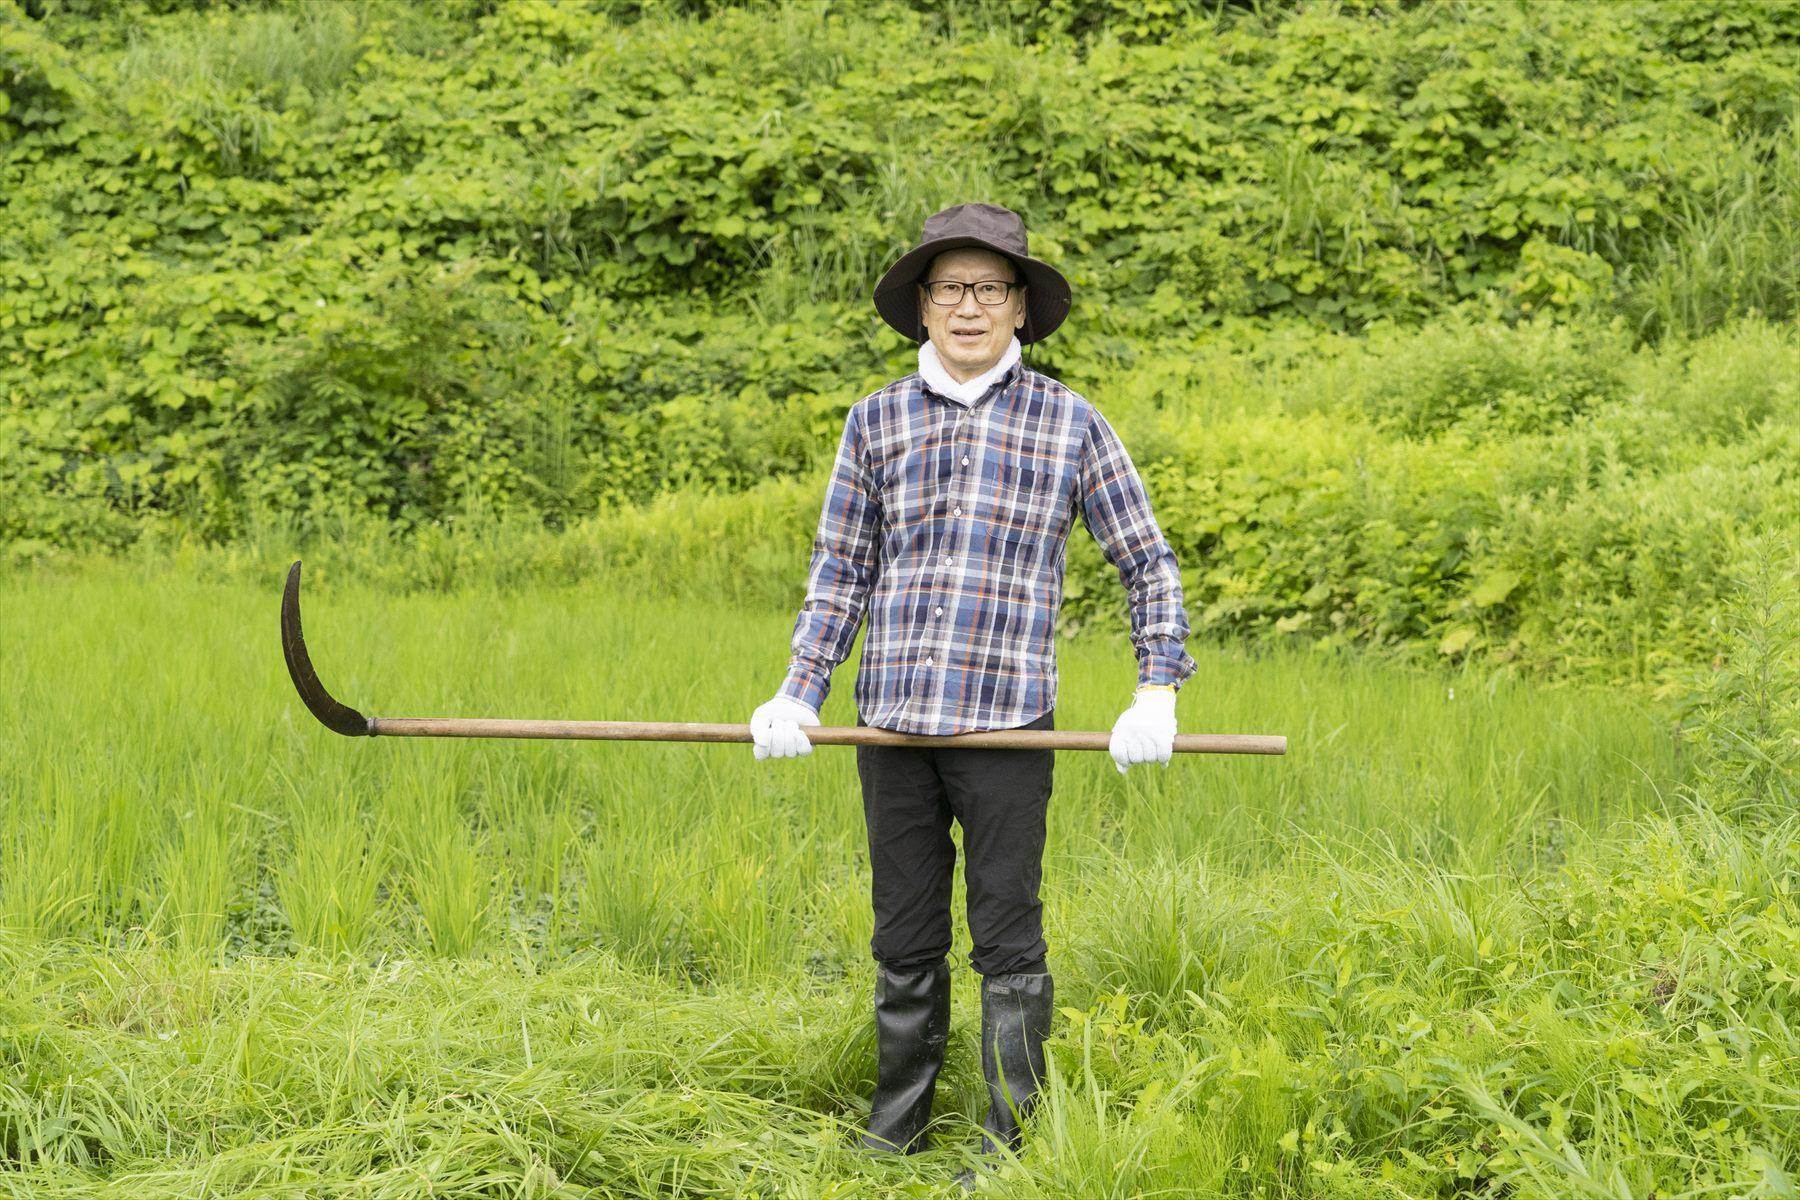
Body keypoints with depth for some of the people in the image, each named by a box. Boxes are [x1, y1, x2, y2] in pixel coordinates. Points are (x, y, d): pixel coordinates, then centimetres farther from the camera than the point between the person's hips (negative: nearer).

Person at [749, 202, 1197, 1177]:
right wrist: (797, 695, 3)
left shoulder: (1068, 424, 3)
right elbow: (840, 574, 13)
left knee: (1007, 941, 1)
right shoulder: (877, 422, 9)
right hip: (893, 722, 2)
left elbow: (1147, 563, 8)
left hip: (1007, 726, -2)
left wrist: (1157, 693, -1)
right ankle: (895, 1124, 26)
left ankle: (1009, 1142, 12)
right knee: (904, 941, 12)